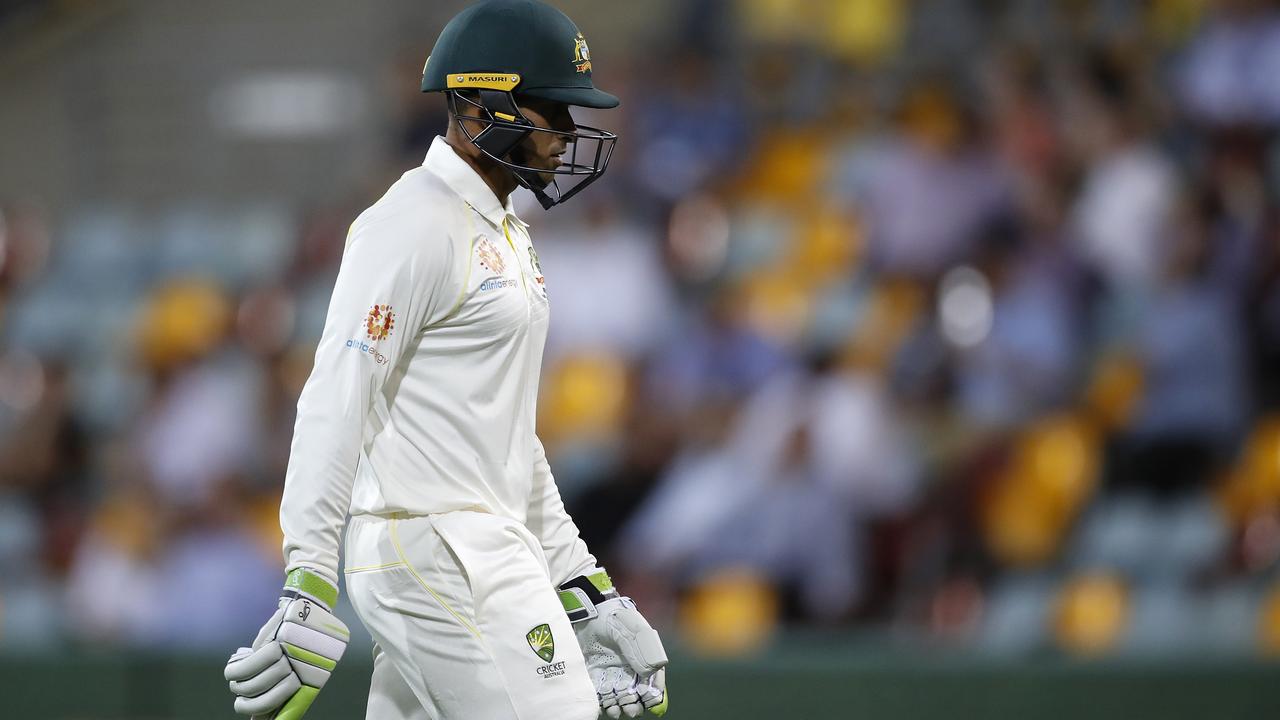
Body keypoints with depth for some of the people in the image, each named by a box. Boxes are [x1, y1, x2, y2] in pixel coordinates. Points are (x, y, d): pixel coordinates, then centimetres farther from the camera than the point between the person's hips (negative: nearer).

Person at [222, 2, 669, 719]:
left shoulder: (507, 236, 20)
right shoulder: (414, 226, -12)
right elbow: (337, 402, -19)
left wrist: (581, 583, 23)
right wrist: (309, 592, -27)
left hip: (491, 549, 10)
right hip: (431, 551, -10)